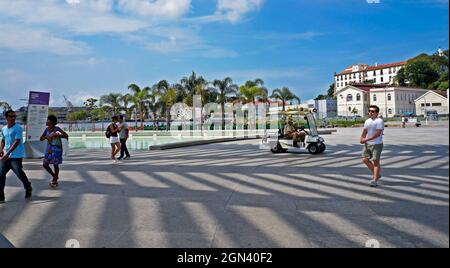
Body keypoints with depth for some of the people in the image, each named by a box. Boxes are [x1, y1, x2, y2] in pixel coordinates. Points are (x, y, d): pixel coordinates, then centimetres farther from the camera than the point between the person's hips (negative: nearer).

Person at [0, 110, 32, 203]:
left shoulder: (18, 128, -8)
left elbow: (17, 141, -17)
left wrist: (8, 153, -24)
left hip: (16, 156, -6)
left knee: (19, 174, -4)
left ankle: (28, 188, 24)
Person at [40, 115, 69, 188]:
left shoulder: (57, 129, -13)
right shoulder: (47, 129, 5)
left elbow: (66, 136, -20)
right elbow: (41, 138, 9)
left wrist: (56, 135, -30)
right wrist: (46, 137, -12)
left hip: (56, 149, -7)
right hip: (49, 148, 7)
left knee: (55, 165, 0)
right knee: (45, 164, 8)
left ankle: (55, 180, 17)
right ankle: (54, 176, 28)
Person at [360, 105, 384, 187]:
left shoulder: (379, 121, -11)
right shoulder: (367, 121, 12)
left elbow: (378, 133, -20)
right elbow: (364, 131, 12)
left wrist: (366, 139, -22)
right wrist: (362, 139, -8)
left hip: (376, 144, -7)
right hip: (367, 144, 8)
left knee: (376, 161, -2)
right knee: (365, 159, 6)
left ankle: (375, 180, 5)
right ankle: (376, 175, 23)